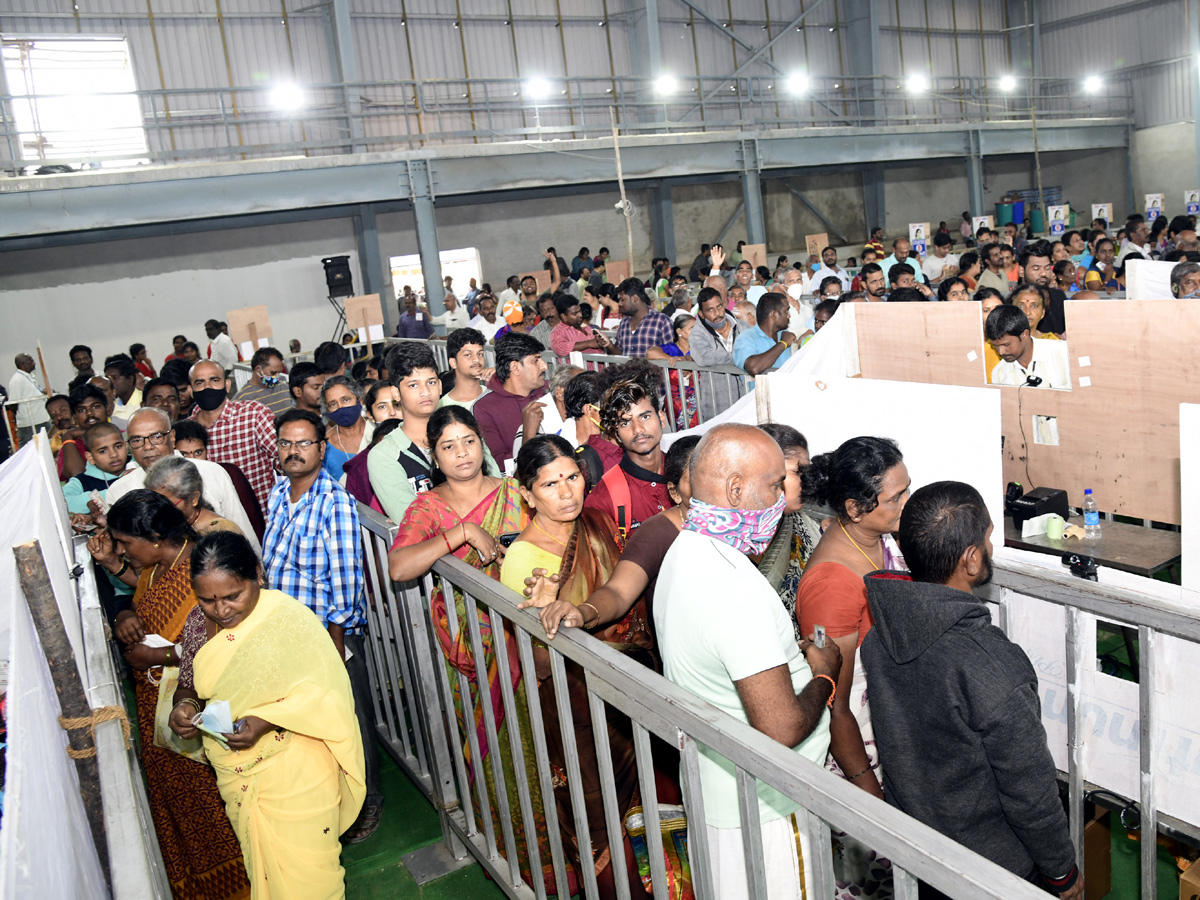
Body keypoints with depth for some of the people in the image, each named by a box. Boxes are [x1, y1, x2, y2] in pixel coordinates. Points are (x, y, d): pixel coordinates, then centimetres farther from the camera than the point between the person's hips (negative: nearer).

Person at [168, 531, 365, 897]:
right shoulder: (198, 623, -2)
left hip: (295, 775, -6)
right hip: (237, 777, 6)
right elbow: (190, 685, 12)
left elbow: (326, 695, -18)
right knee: (261, 864, 22)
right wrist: (183, 706, -10)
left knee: (303, 871, 4)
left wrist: (265, 721, -29)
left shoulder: (289, 620, -19)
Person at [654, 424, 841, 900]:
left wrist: (794, 654, 6)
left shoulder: (684, 552, 2)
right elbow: (781, 727, -31)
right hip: (759, 807, -9)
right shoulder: (735, 586, -31)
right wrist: (824, 674, -13)